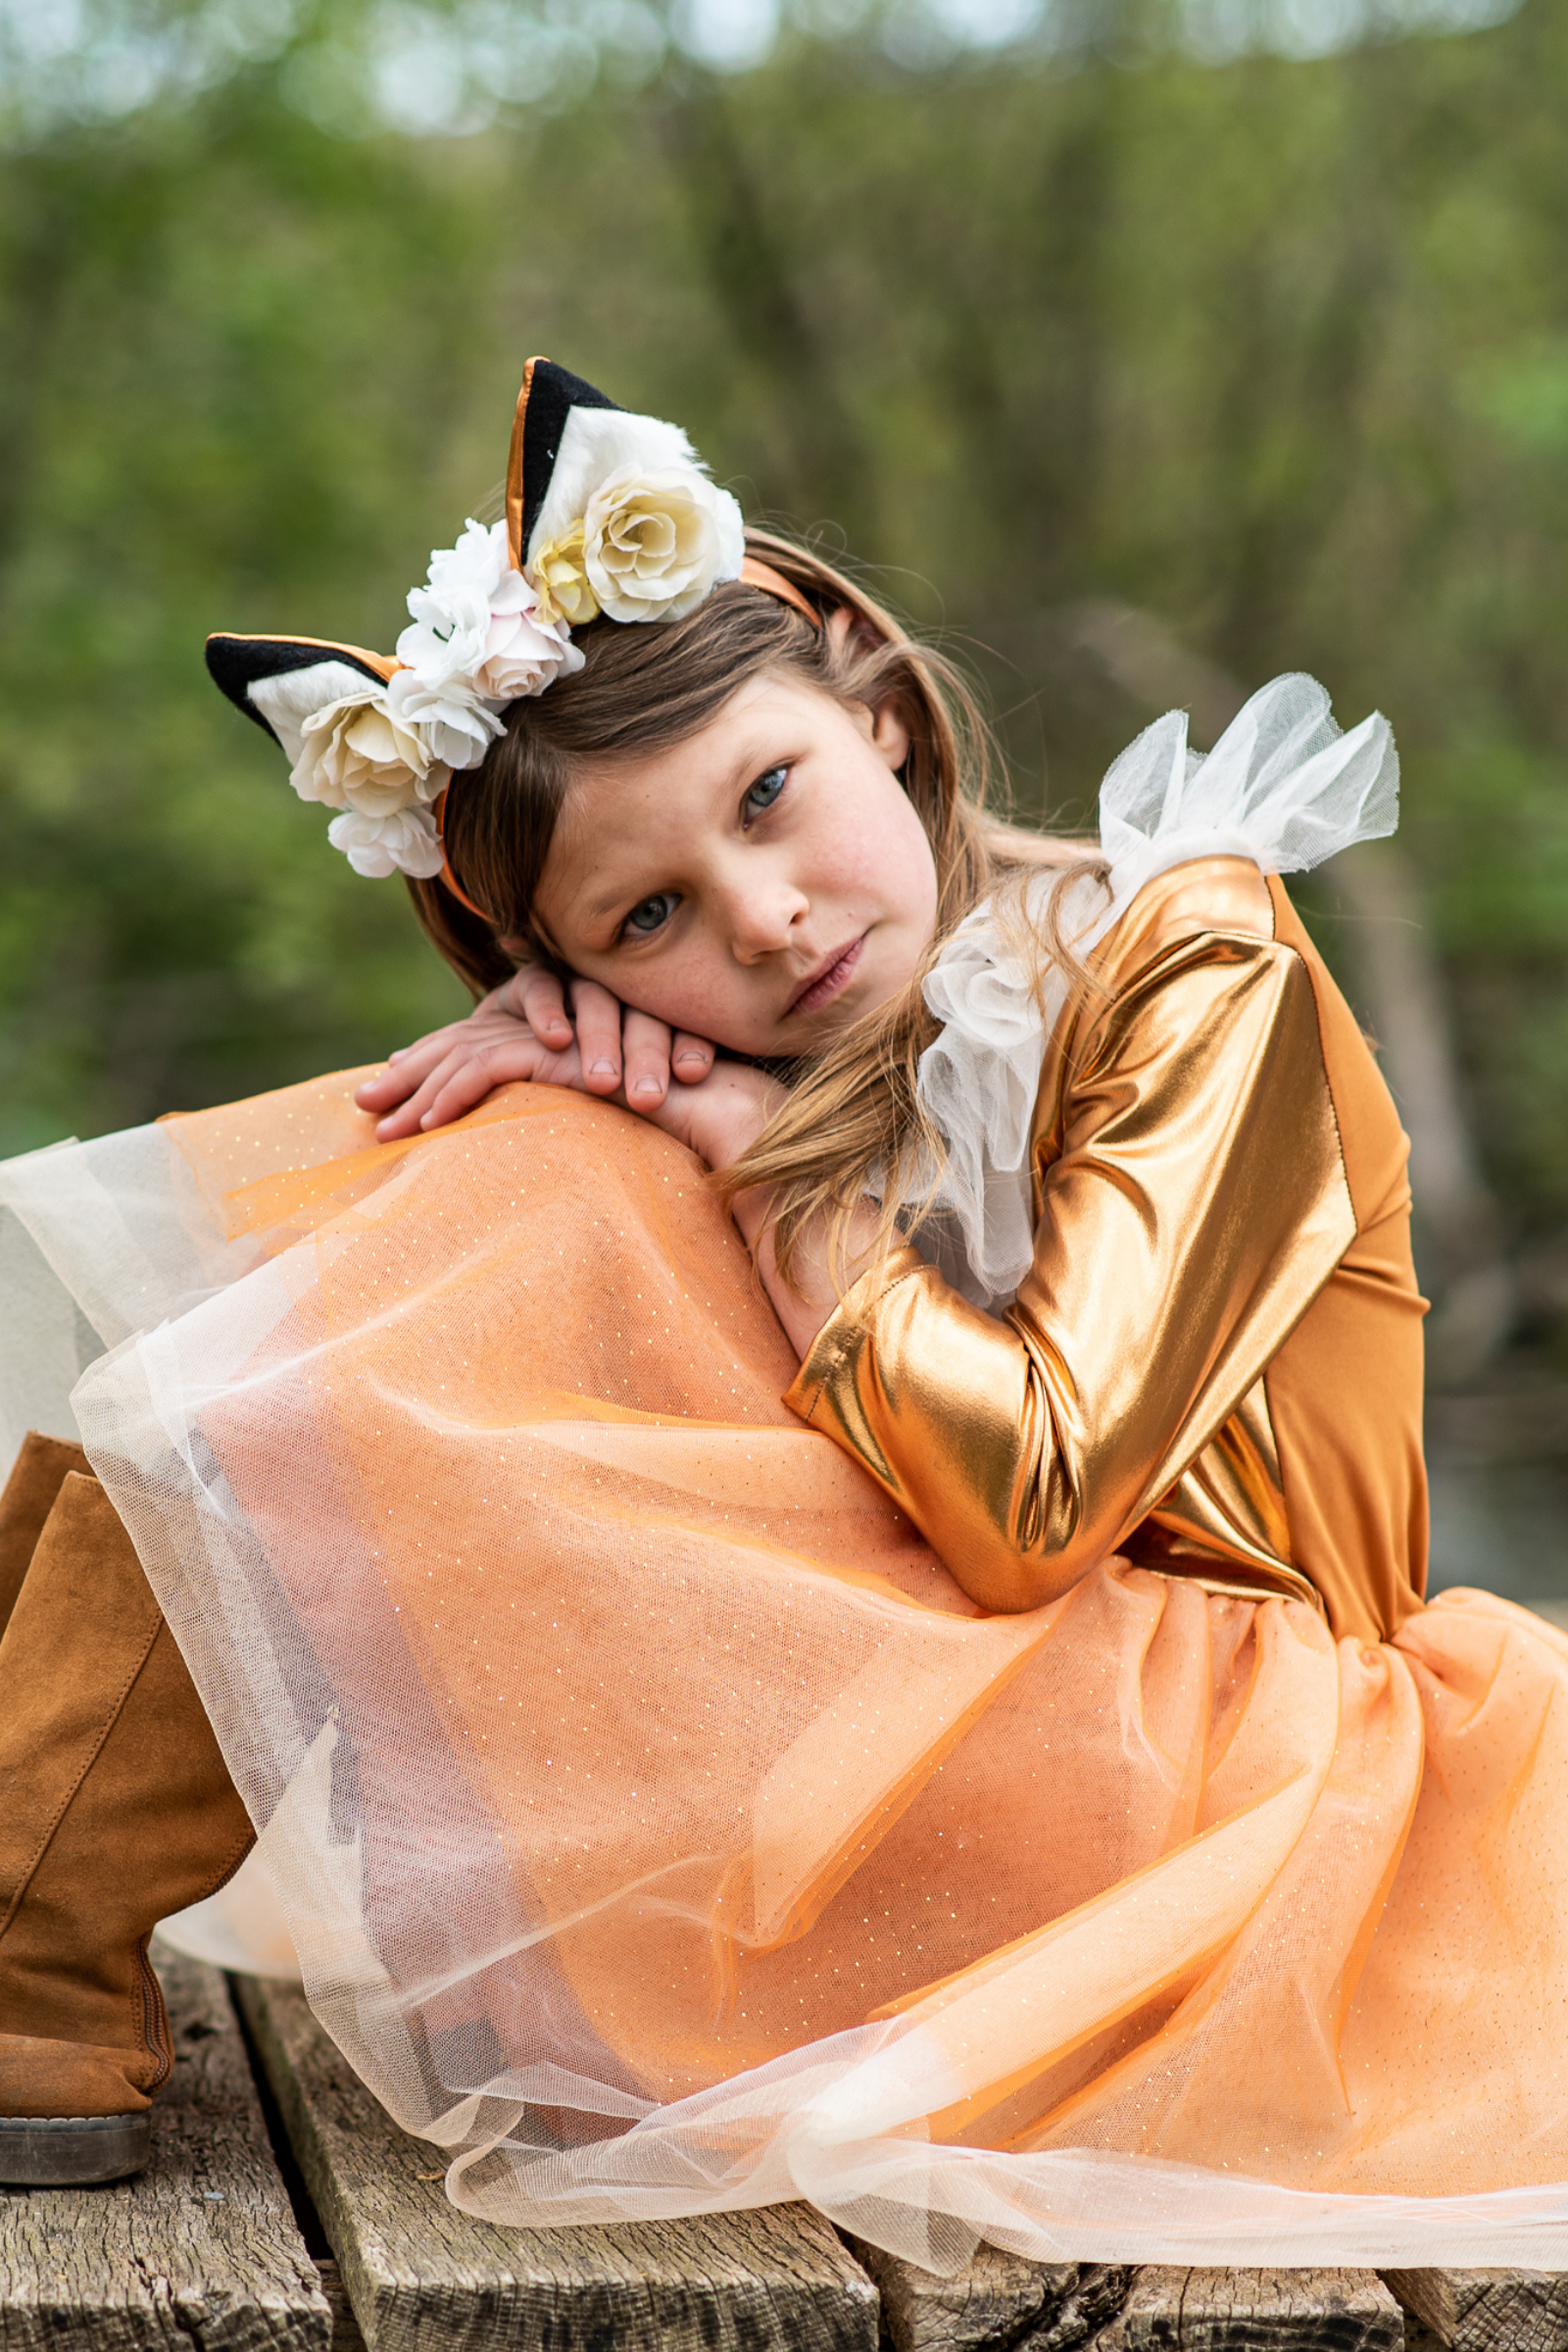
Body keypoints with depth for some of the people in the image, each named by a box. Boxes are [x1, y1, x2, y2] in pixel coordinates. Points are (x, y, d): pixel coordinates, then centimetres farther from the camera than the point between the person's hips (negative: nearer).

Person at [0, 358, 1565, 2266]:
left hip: (1203, 1737, -7)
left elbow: (1030, 1496, -24)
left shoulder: (1195, 972, -13)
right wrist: (553, 1033, -15)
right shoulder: (827, 1048, 7)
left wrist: (772, 1157, -14)